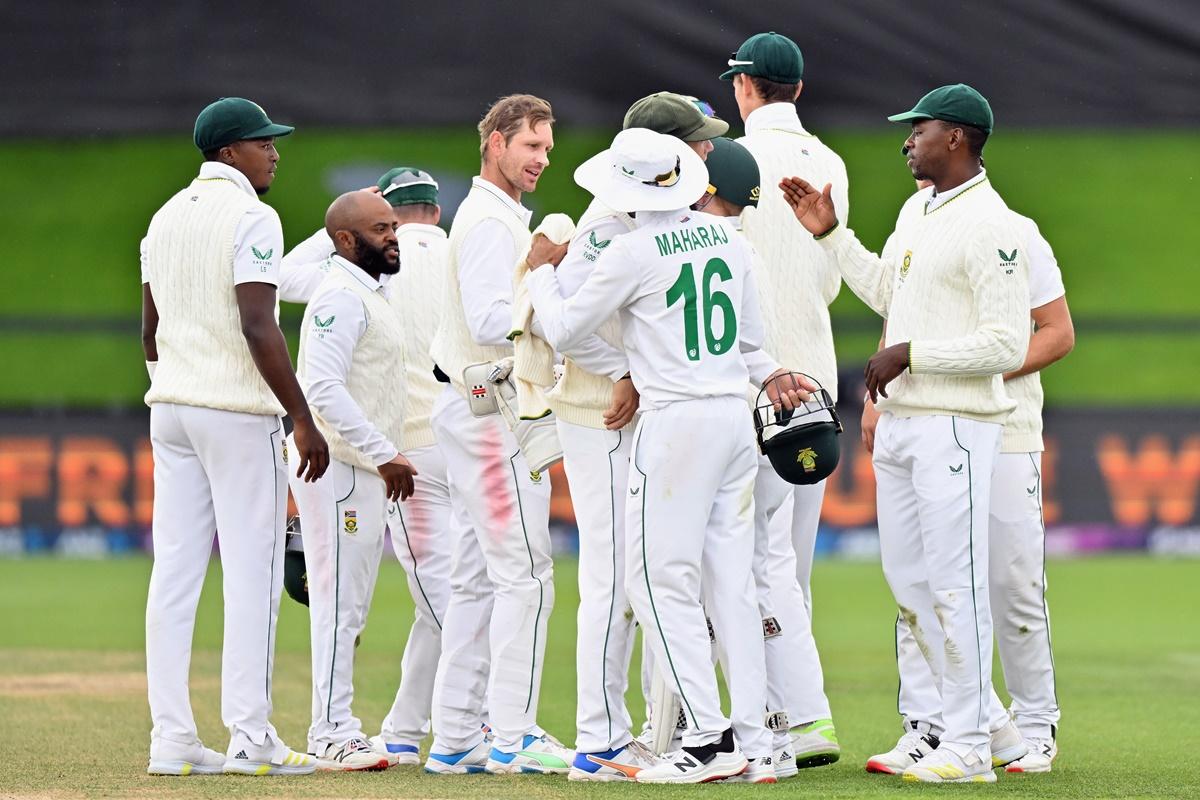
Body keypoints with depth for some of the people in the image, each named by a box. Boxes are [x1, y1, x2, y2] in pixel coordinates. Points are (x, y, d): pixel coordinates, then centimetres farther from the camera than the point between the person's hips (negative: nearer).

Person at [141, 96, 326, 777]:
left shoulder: (167, 217, 14)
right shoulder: (250, 217, -11)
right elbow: (258, 327, -19)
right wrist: (304, 421, -17)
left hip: (172, 408, 8)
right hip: (240, 412, -8)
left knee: (175, 571, 5)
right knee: (252, 571, -5)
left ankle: (172, 739, 4)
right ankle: (249, 737, -7)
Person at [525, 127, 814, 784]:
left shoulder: (632, 252, -11)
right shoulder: (724, 236, 8)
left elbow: (562, 331, 0)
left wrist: (541, 272, 16)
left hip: (675, 422, -7)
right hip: (736, 415, 7)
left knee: (661, 582, -3)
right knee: (732, 582, 9)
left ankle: (709, 737, -11)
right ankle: (754, 742, 8)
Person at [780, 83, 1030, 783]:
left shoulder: (990, 226, -15)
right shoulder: (917, 211, 15)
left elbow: (1008, 344, -19)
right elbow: (886, 292, 28)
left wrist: (911, 355, -16)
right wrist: (830, 233, 22)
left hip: (956, 424, -10)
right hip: (899, 420, 10)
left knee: (955, 583, -7)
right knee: (908, 579, 12)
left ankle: (969, 745, -2)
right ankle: (985, 723, 21)